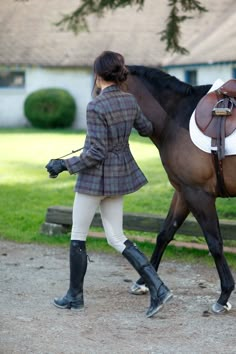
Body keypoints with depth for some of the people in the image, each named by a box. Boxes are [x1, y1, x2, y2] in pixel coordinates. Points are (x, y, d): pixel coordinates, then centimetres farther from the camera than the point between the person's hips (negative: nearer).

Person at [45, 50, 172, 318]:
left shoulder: (96, 107, -21)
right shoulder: (130, 101, 2)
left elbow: (96, 153, -22)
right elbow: (146, 129, 19)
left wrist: (64, 164, -13)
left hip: (96, 177, -7)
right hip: (120, 174, 7)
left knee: (78, 237, 10)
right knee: (116, 239, 12)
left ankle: (75, 296, 21)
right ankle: (157, 287, 1)